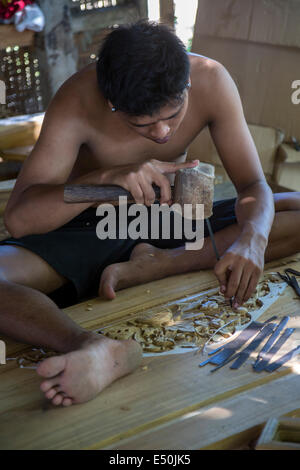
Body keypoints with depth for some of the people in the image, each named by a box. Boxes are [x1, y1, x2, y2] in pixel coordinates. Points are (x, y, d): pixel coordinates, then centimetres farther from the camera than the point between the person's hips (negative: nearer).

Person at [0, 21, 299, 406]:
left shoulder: (211, 81, -18)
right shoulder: (77, 103, -26)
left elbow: (253, 185, -14)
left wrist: (252, 239, -37)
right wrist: (108, 178, -47)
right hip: (91, 227, -3)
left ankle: (158, 265, -24)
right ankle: (99, 352, -54)